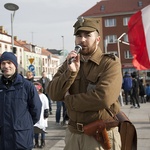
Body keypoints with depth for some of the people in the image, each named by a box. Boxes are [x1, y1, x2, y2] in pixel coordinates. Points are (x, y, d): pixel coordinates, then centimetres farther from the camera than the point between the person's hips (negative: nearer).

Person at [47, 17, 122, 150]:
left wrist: (68, 100, -11)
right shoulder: (69, 63, 6)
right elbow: (53, 94, -4)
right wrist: (71, 72, -20)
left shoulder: (110, 63, -11)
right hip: (73, 134, 5)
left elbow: (103, 98, -25)